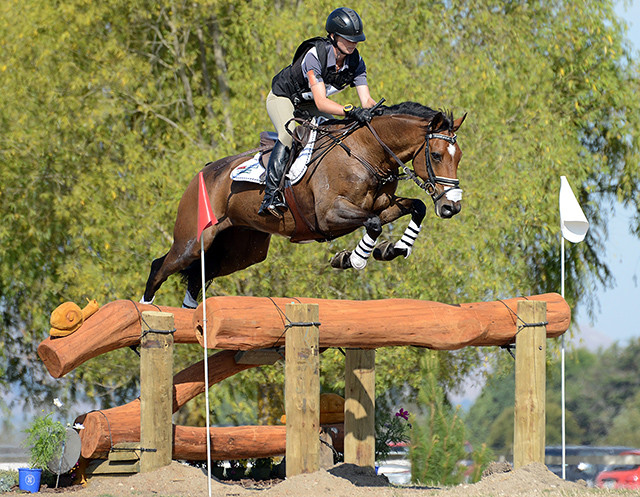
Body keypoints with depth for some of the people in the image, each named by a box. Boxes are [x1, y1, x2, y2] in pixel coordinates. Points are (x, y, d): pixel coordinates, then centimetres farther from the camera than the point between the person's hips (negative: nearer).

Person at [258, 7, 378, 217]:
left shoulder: (355, 62, -15)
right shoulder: (315, 55, -35)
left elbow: (366, 100, -18)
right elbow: (321, 102, -42)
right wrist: (351, 111, -55)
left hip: (308, 105, 7)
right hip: (282, 99, -7)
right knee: (289, 134, -34)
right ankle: (271, 195, -42)